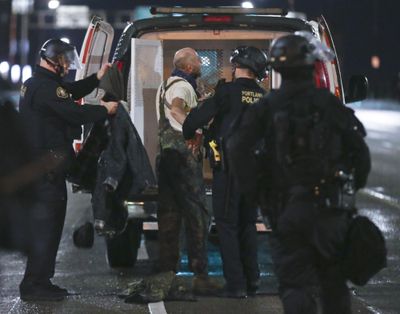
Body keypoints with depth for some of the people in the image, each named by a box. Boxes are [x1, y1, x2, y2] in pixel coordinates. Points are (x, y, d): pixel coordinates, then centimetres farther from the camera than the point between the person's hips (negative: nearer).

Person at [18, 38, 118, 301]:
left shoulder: (34, 84, 16)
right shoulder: (46, 87, -18)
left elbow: (70, 93, 26)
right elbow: (75, 112, -23)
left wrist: (97, 78, 18)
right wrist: (105, 110, -9)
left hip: (41, 166, 11)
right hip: (48, 168, -11)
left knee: (46, 224, 15)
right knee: (45, 225, -7)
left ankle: (39, 282, 20)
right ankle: (35, 285, -5)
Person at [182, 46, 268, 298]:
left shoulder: (227, 91, -10)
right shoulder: (263, 97, 7)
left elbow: (198, 117, -12)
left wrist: (187, 134, 6)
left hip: (228, 167, -5)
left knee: (227, 225, 0)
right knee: (248, 224, 16)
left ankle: (236, 284, -5)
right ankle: (252, 281, 16)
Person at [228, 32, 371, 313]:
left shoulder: (266, 107, -2)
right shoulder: (331, 105, -2)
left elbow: (239, 149, -13)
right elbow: (361, 153, -3)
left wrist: (255, 190, -2)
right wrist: (351, 190, 12)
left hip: (285, 208, -1)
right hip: (330, 206, 1)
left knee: (295, 284, 1)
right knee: (333, 280, 16)